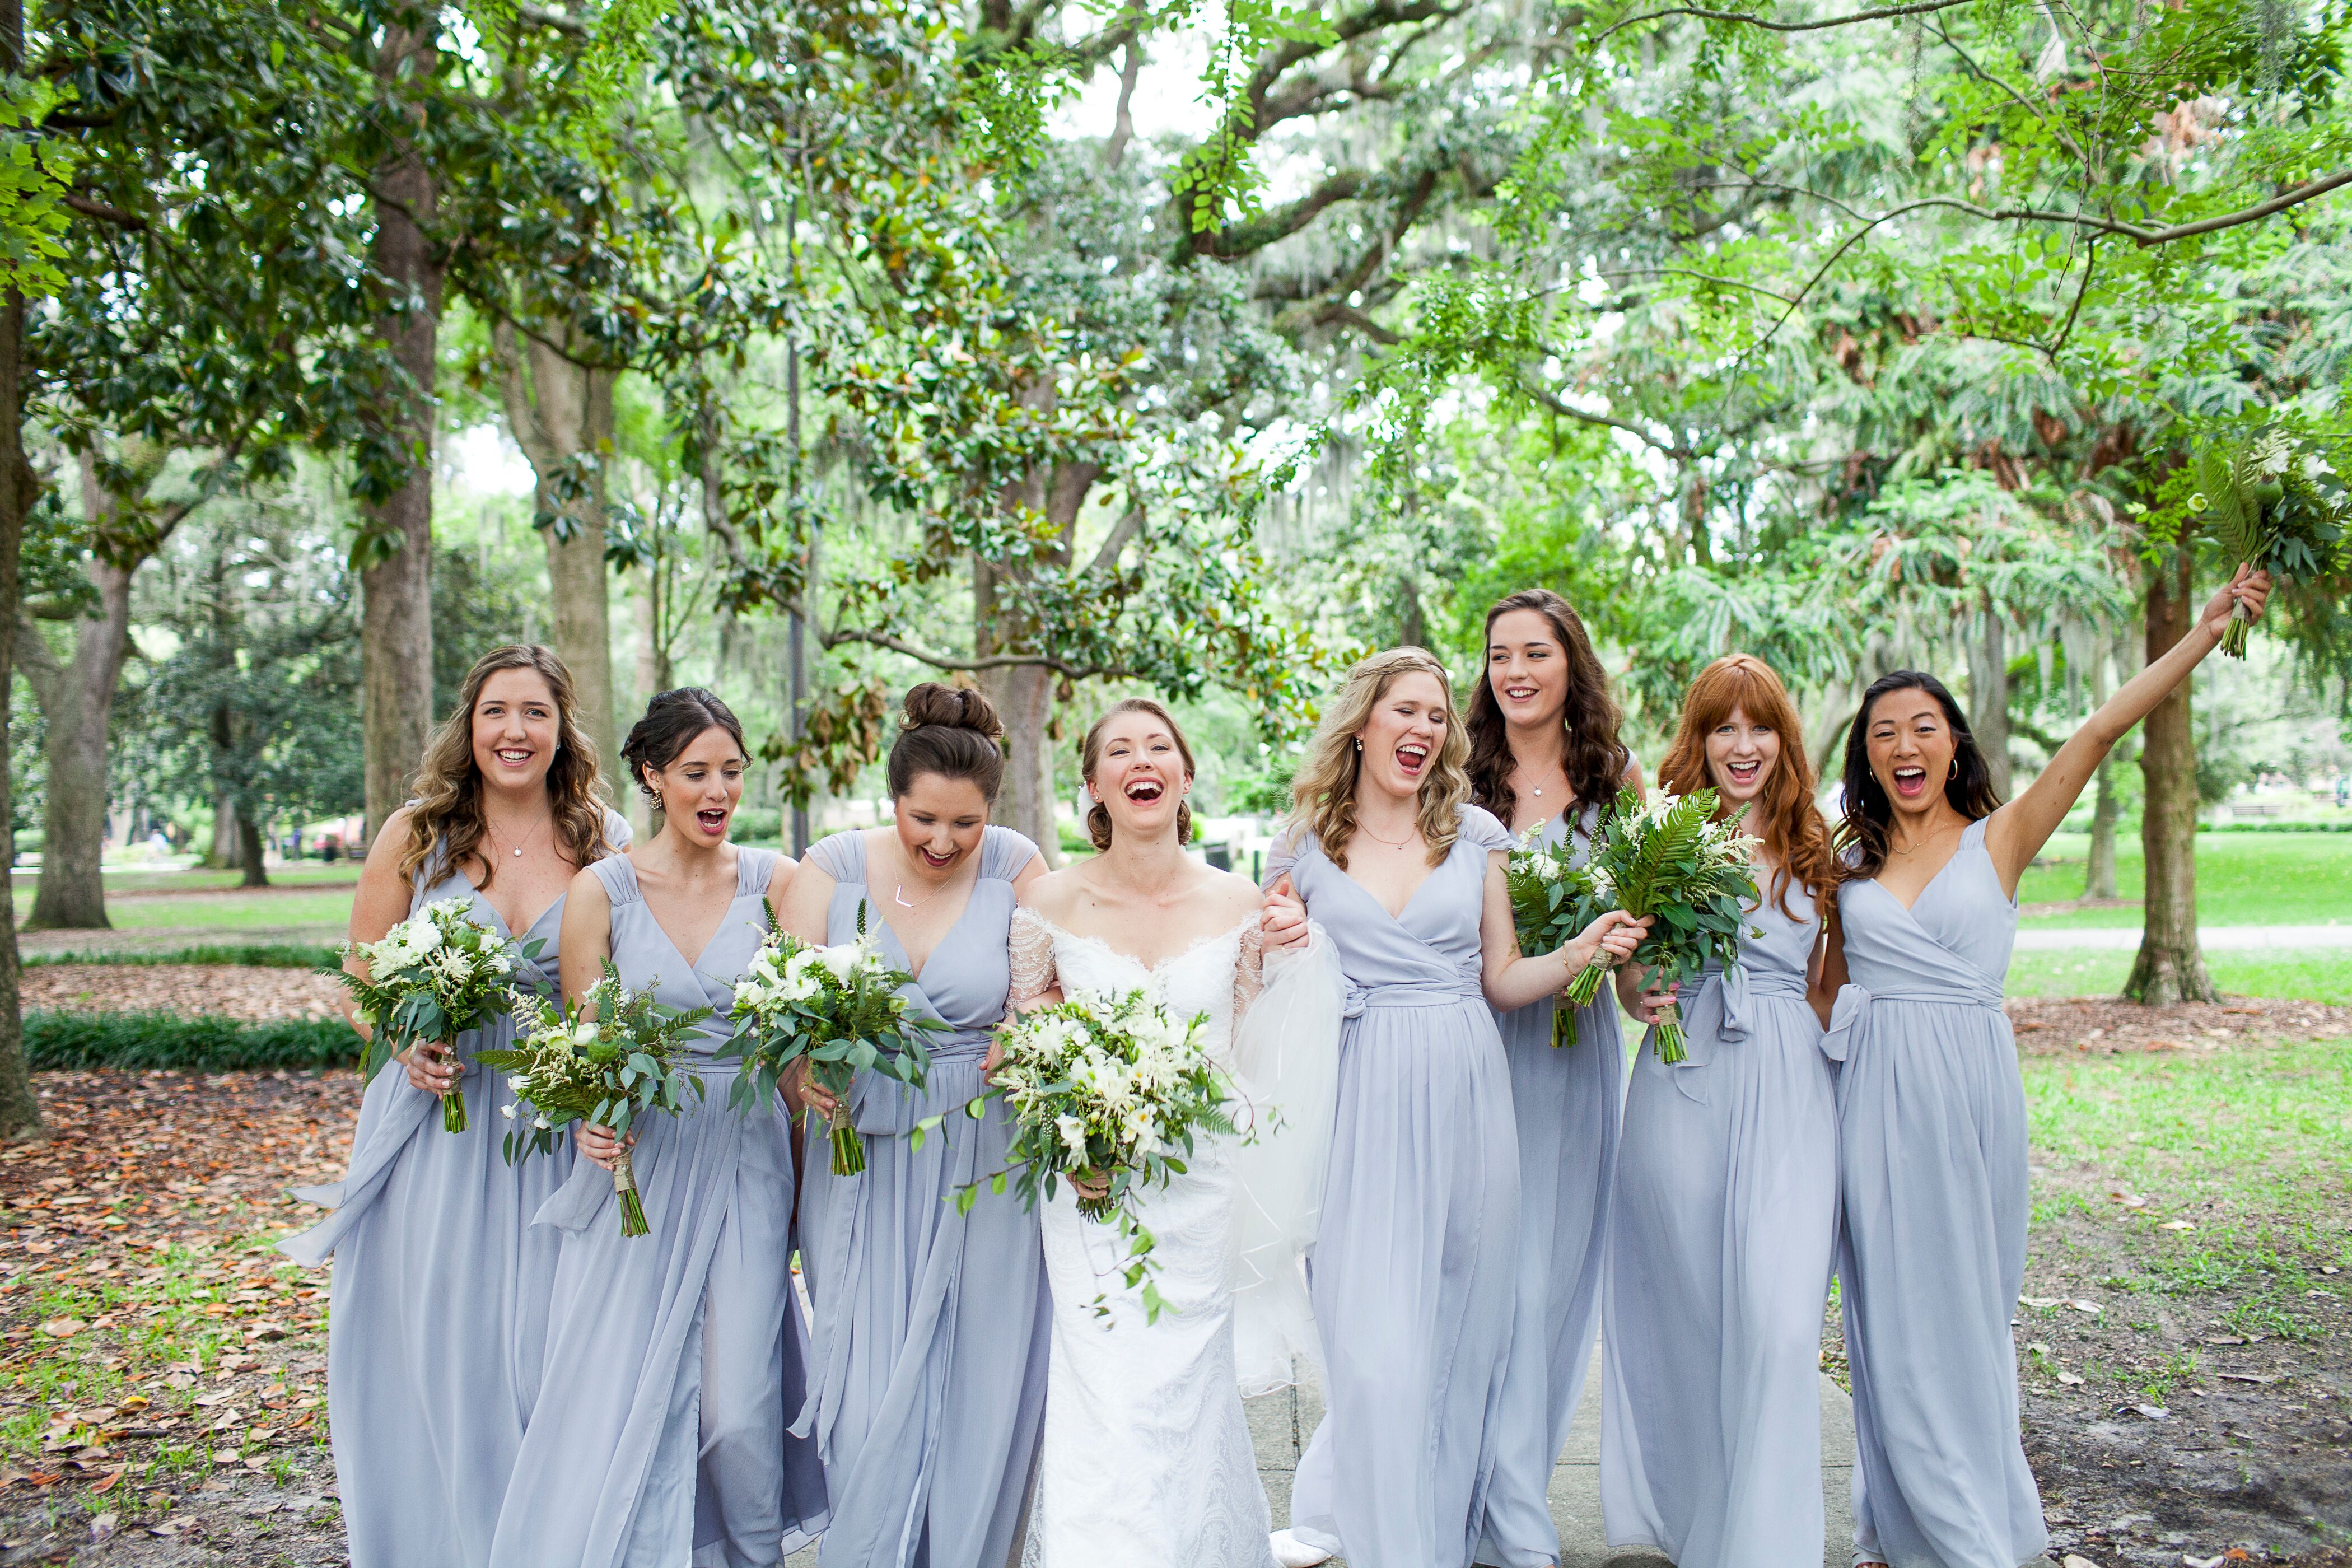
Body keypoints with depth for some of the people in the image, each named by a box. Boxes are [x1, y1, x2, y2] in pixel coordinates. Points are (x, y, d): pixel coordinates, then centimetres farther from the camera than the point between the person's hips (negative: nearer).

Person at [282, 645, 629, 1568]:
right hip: (435, 1120, 0)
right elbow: (361, 980, 6)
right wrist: (407, 1043, -14)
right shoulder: (415, 834, -1)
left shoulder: (605, 842, 0)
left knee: (546, 1348, 4)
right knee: (435, 1349, 6)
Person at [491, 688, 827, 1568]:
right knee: (620, 1392, 1)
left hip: (746, 1160, 0)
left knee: (737, 1403, -2)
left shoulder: (773, 882, 2)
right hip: (637, 1162, 0)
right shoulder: (603, 890, 0)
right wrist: (591, 1120, -17)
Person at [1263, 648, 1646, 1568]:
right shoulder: (1304, 846, 5)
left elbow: (1502, 980, 8)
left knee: (1465, 1327, 9)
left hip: (1466, 1091, 2)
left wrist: (1582, 952, -8)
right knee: (1380, 1342, -5)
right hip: (1362, 1102, -1)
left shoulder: (1476, 834, 7)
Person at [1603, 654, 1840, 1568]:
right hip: (1682, 1091, 0)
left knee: (1780, 1322, -9)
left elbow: (1824, 987, 16)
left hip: (1792, 1094, 0)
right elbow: (1628, 979, 10)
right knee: (1686, 1314, 8)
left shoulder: (1814, 850, 9)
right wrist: (1647, 1003, -10)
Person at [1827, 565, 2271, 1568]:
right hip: (1874, 1098, 2)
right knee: (1891, 1316, 6)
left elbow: (2100, 734, -9)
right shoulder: (1847, 860, 8)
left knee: (1964, 1311, 7)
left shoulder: (1998, 839, 1)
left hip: (1970, 1087, -2)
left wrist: (2206, 631, -16)